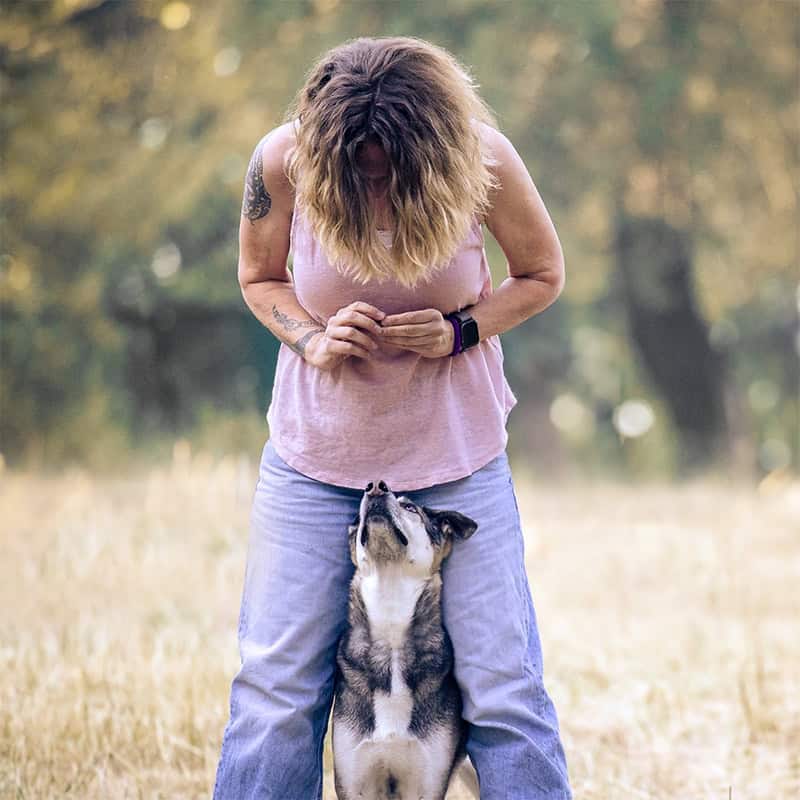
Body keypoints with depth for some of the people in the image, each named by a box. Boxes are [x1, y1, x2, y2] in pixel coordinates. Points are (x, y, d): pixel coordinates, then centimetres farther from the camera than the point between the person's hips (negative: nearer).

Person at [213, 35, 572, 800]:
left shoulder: (481, 156, -18)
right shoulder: (282, 158, -17)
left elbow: (542, 274, -1)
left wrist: (460, 331, -19)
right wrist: (312, 340, -17)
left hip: (457, 451, 0)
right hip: (317, 451, 1)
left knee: (503, 685, -1)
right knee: (275, 687, 1)